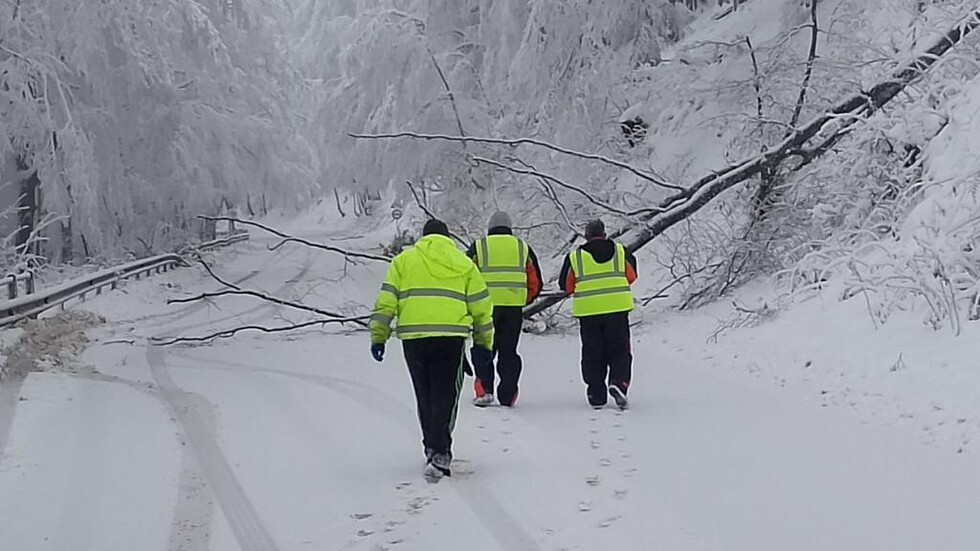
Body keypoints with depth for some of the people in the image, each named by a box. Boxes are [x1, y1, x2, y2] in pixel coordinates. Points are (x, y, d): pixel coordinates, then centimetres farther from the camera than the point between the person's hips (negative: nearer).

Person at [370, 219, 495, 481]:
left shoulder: (403, 261, 14)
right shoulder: (463, 263, 13)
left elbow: (386, 302, 7)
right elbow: (481, 307, 12)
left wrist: (379, 337, 10)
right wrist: (483, 342, 19)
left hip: (413, 337, 1)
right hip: (451, 337, -1)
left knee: (425, 397, 16)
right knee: (445, 397, -1)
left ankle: (434, 448, 26)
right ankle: (439, 454, -14)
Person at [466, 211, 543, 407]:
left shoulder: (478, 247, 6)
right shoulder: (523, 248, 11)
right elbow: (535, 283, 12)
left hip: (486, 307, -1)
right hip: (514, 309, 1)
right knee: (508, 351, 10)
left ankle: (484, 390, -3)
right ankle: (508, 396, 9)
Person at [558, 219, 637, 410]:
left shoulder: (575, 257, 2)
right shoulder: (620, 252, 5)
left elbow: (566, 286, 9)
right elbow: (631, 276, 17)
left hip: (588, 311, 0)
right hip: (617, 309, 0)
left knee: (593, 355, 10)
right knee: (619, 351, 9)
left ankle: (596, 396, 8)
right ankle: (618, 382, -15)